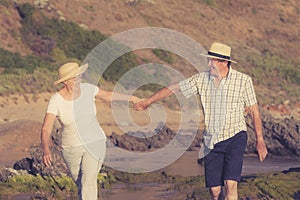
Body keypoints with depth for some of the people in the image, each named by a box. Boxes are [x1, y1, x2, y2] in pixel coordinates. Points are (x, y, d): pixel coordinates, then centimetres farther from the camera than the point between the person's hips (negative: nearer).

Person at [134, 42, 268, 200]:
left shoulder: (243, 80, -5)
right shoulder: (201, 79, 2)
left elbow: (254, 110, 2)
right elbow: (174, 88, 10)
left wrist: (259, 140, 2)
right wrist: (147, 102, 14)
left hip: (235, 138, -3)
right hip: (212, 141, 3)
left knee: (230, 184, -18)